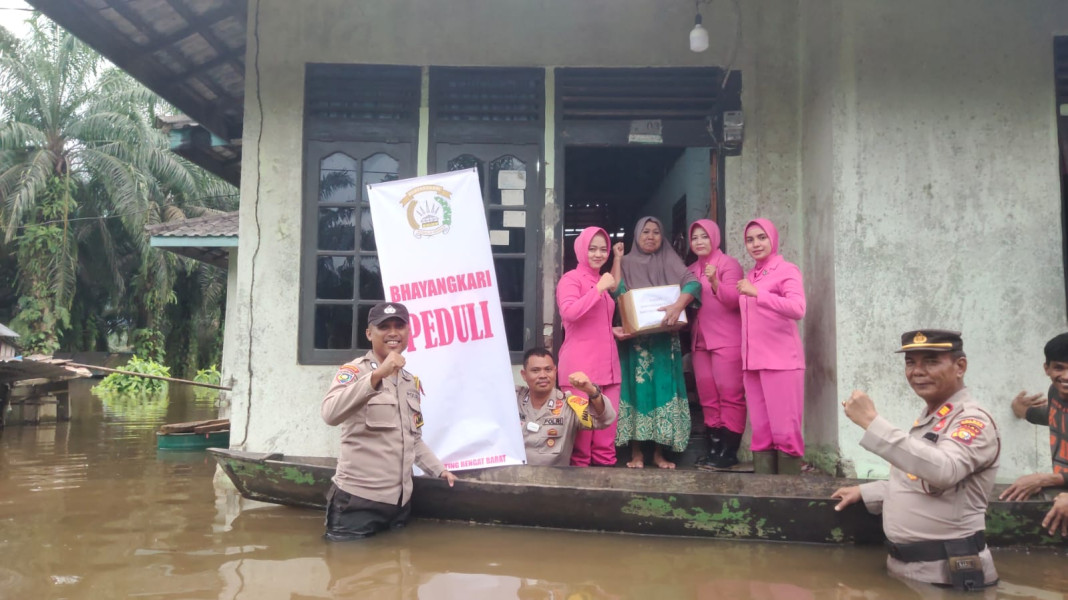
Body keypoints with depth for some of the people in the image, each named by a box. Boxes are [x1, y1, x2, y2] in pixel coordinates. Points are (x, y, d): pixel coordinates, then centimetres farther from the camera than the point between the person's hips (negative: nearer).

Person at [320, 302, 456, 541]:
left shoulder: (412, 382, 13)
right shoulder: (354, 371, -7)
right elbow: (330, 414, -27)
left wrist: (439, 470, 12)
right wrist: (377, 375, -34)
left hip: (400, 500, 6)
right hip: (358, 498, -6)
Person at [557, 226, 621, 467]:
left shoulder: (603, 280, 21)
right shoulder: (571, 278, -2)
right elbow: (569, 312, -21)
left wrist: (616, 330, 18)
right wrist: (599, 288, -18)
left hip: (607, 362, 7)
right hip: (580, 364, -7)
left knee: (607, 424, 5)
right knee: (581, 422, -7)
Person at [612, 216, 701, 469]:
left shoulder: (670, 261, 8)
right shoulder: (627, 263, 9)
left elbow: (693, 283, -9)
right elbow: (615, 292, -8)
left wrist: (678, 305, -27)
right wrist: (617, 259, -6)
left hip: (665, 338, 1)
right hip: (634, 338, 0)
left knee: (663, 388, -2)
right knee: (637, 388, -3)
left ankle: (659, 451, 6)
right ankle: (636, 451, 3)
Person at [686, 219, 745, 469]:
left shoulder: (728, 263, -4)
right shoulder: (691, 270, 15)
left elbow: (734, 300, -14)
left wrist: (715, 282, -28)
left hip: (727, 341, -7)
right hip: (700, 341, 7)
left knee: (730, 395, -5)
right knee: (708, 398, 8)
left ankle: (729, 451, -3)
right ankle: (714, 447, 14)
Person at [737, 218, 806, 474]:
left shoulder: (787, 270, -4)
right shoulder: (749, 275, 16)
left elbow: (798, 309, -22)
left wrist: (757, 293, -30)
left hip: (781, 361, -6)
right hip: (753, 361, 6)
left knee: (784, 429, -5)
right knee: (760, 430, 8)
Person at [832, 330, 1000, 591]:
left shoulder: (974, 421, -15)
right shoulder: (928, 417, 12)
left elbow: (943, 471, -36)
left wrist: (872, 422, -37)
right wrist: (864, 492, 15)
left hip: (947, 573, -8)